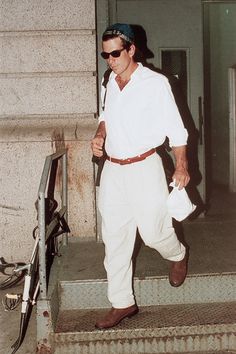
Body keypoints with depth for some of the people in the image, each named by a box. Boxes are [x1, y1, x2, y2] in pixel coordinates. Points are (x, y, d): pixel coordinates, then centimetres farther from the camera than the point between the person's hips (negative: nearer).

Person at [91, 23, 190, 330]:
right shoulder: (109, 85, 9)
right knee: (115, 238, 6)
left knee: (153, 232, 0)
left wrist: (181, 166, -6)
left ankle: (178, 255, 37)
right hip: (112, 170, 6)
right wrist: (99, 136, 4)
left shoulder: (155, 83, -8)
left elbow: (175, 129, -5)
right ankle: (122, 303, 19)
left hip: (144, 168, -5)